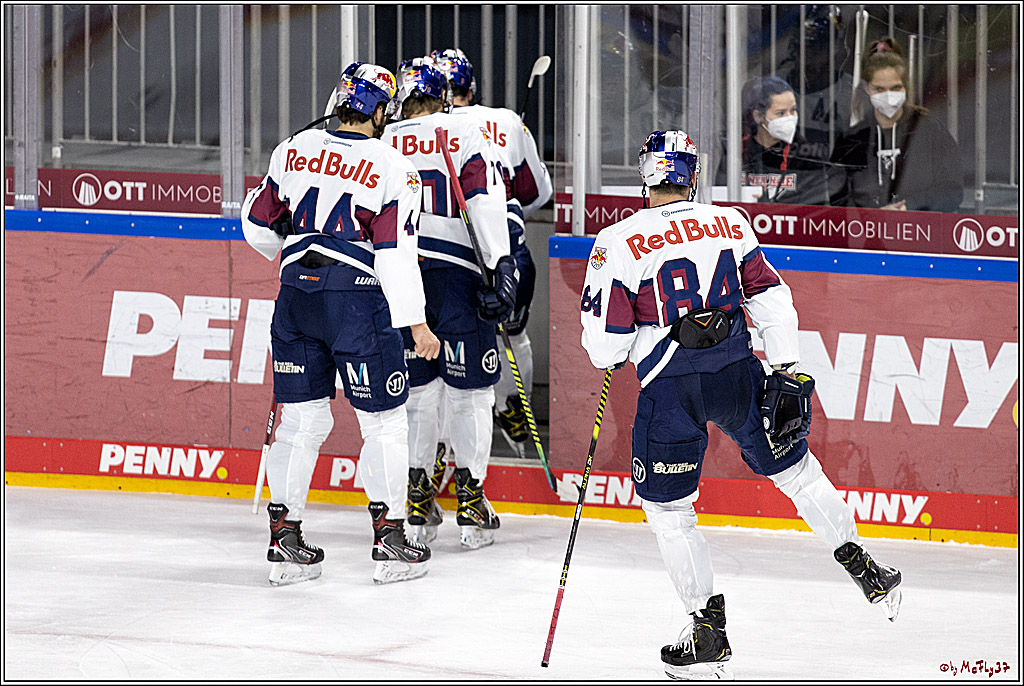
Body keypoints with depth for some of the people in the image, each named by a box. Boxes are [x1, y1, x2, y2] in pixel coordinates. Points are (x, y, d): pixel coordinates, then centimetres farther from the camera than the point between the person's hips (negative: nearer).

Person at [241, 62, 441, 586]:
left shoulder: (294, 150, 7)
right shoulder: (392, 168, -7)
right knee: (384, 420, 6)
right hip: (357, 296, -4)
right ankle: (389, 538, 6)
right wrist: (415, 323, -8)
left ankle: (284, 535, 11)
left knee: (302, 417, 12)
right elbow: (396, 252, -12)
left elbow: (259, 226, 15)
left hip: (296, 290, 4)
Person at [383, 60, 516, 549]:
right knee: (469, 390, 4)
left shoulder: (381, 143, 11)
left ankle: (416, 504, 11)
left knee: (415, 389, 12)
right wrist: (502, 267, -15)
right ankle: (470, 500, 1)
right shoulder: (469, 134, 1)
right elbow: (486, 203, -10)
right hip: (457, 273, -3)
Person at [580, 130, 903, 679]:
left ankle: (709, 633, 8)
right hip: (736, 371, 3)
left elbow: (606, 340, -5)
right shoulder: (729, 224, 7)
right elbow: (770, 297, 7)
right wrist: (786, 369, 13)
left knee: (667, 508, 10)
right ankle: (866, 573, 27)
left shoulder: (618, 242, -5)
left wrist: (611, 358, 17)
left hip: (668, 385, -3)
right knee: (795, 468, 21)